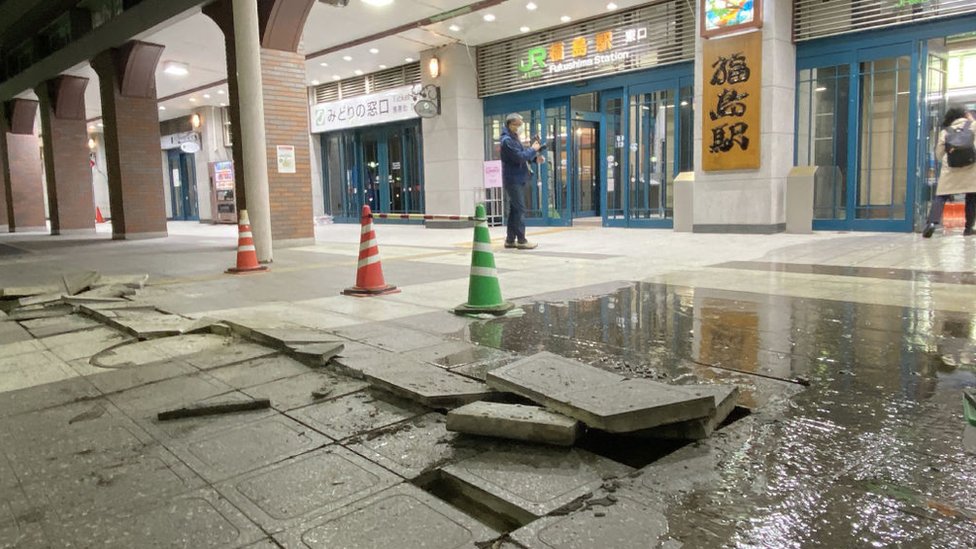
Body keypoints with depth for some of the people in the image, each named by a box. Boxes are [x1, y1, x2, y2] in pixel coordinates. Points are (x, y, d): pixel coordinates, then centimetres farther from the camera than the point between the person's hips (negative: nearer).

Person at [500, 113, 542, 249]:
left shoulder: (513, 138, 17)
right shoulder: (507, 140, -14)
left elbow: (522, 154, 19)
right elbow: (520, 157, -21)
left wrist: (535, 158, 2)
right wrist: (533, 149, -8)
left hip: (518, 179, 10)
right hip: (513, 180, -10)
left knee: (515, 209, 11)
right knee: (520, 209, -8)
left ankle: (510, 239, 16)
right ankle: (521, 240, -6)